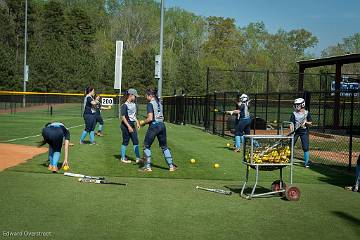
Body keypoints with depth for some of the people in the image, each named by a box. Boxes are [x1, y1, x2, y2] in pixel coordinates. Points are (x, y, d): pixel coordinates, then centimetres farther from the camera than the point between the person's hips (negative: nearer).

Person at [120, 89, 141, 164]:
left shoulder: (134, 104, 10)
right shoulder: (125, 105, -14)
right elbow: (123, 117, -16)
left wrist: (137, 123, 9)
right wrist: (128, 126, -21)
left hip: (132, 125, 8)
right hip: (126, 126, -8)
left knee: (136, 141, 5)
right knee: (125, 141, 1)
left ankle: (138, 158, 8)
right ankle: (123, 158, 13)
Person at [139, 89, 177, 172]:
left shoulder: (150, 104, -10)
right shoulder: (159, 102, 13)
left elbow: (150, 118, -17)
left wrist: (143, 122, 1)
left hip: (154, 126, -7)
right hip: (162, 125, 7)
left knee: (146, 146, 5)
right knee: (164, 147, 15)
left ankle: (148, 167, 3)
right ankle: (171, 166, 12)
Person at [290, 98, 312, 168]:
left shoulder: (307, 113, -1)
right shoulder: (294, 114, 0)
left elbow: (310, 123, 3)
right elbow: (292, 123, -5)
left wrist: (306, 122, -18)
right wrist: (292, 131, -20)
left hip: (304, 131, -1)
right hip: (296, 131, 1)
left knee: (305, 147, -4)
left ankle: (306, 163, 5)